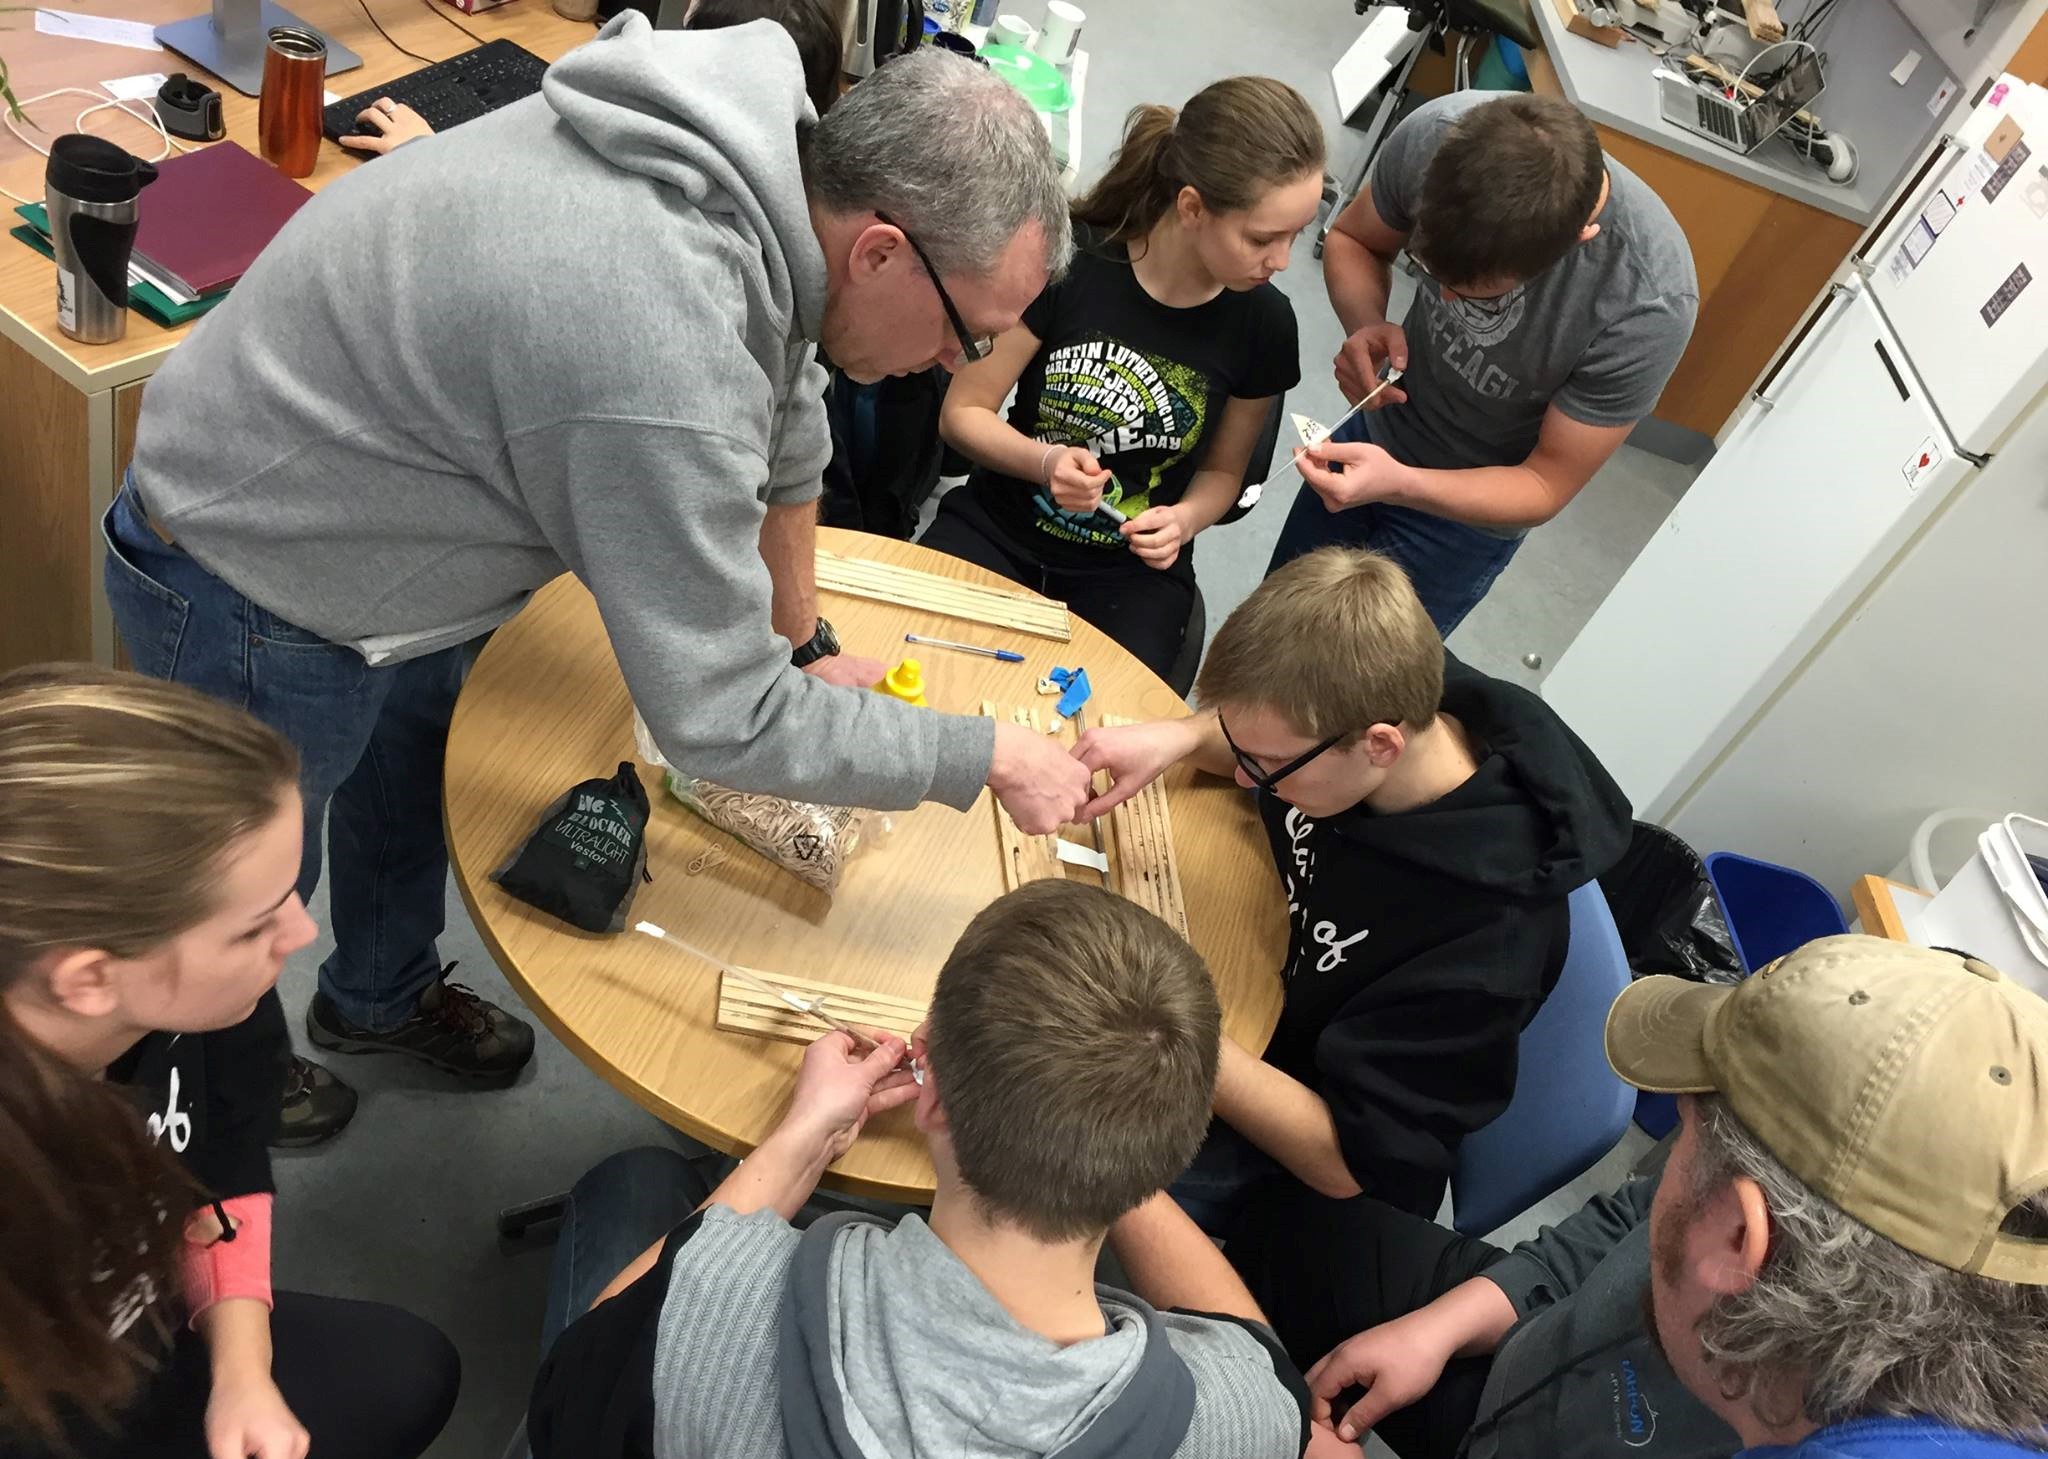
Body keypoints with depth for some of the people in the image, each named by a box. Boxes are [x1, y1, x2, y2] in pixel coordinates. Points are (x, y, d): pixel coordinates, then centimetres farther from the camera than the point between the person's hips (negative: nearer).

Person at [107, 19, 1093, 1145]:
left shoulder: (778, 150, -14)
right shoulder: (660, 358, -42)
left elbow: (781, 434, 3)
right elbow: (721, 721, -33)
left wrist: (806, 645, 9)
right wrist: (991, 759, -23)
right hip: (249, 599, -7)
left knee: (416, 770, 28)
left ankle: (381, 997, 57)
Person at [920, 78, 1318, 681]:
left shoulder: (1262, 322, -8)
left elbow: (1222, 470, 8)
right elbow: (962, 413, -7)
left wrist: (1182, 520, -15)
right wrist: (1045, 462, -26)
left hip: (1133, 570, 1)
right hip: (999, 525, -1)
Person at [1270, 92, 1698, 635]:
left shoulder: (1651, 302, -38)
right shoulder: (1437, 132, -29)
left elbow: (1548, 486, -24)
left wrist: (1398, 485, -40)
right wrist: (1365, 326, -29)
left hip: (1474, 504, -3)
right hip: (1378, 428, 4)